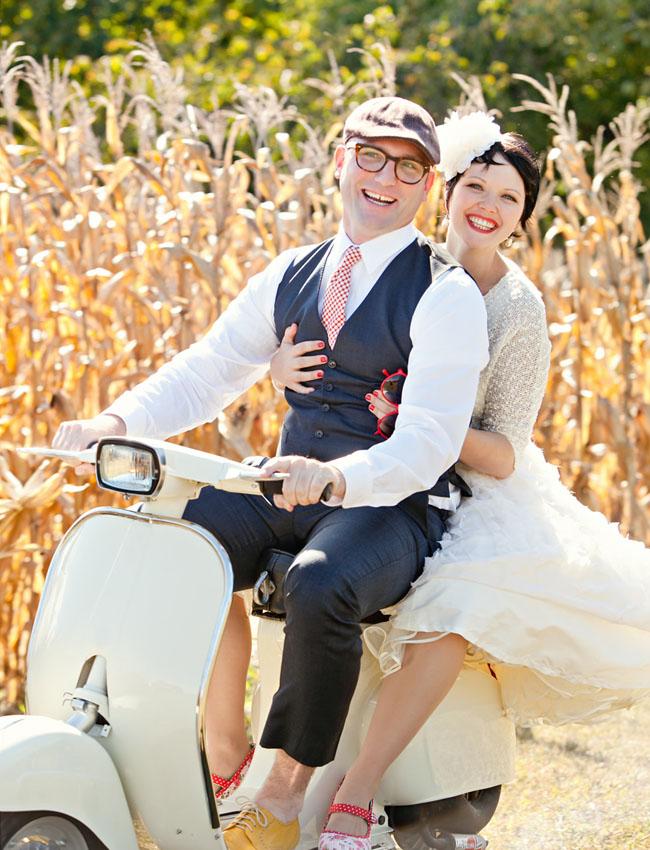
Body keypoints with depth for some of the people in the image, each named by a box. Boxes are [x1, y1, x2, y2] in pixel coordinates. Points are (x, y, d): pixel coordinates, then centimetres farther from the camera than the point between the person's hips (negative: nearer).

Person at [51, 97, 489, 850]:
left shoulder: (445, 295, -7)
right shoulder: (292, 277, 13)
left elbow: (429, 440, -18)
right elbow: (206, 371, 12)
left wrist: (337, 477, -38)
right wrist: (117, 422, -8)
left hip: (394, 507, -6)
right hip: (289, 493, 6)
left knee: (320, 588, -37)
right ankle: (222, 749, -5)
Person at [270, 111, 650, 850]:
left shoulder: (519, 310, -6)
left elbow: (502, 456, -9)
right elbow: (304, 361, 6)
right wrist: (283, 366, -19)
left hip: (469, 491, -4)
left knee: (460, 605, -35)